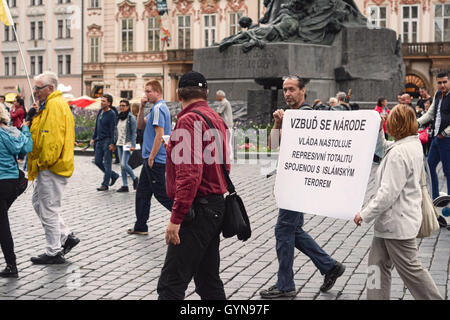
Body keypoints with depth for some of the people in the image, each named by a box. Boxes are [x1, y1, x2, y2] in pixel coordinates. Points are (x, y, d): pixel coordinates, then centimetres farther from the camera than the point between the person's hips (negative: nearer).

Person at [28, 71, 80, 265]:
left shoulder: (55, 105, -17)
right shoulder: (50, 104, 18)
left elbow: (53, 138, -24)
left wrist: (44, 162, -18)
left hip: (52, 168, -11)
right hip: (50, 167, 11)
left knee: (49, 209, -3)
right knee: (38, 202, 19)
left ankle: (54, 253, 6)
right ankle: (66, 236, 22)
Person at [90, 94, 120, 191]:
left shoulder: (112, 114, -11)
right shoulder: (100, 112, 12)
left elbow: (113, 129, -15)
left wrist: (112, 143, -19)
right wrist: (93, 138, 17)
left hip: (107, 141, -8)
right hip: (99, 140, 8)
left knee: (107, 163, -2)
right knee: (98, 161, 10)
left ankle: (105, 184, 4)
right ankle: (114, 175, 26)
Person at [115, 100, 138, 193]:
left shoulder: (131, 118, -7)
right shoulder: (119, 118, 14)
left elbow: (134, 132, -10)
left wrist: (133, 145, -17)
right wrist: (115, 143, 15)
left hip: (127, 143, -7)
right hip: (120, 143, 7)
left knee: (124, 164, -16)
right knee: (122, 165, 4)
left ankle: (134, 178, 7)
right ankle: (125, 186, 7)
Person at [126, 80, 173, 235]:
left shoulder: (158, 108, -16)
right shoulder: (156, 108, 16)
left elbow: (160, 135, -22)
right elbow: (141, 126, 19)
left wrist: (151, 157, -20)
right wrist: (142, 108, 5)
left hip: (156, 160, -10)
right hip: (151, 159, 10)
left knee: (161, 193, -5)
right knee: (142, 193, 14)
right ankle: (140, 227, 21)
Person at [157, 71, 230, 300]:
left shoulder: (189, 120, -13)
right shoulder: (216, 119, 14)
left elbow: (190, 172, -22)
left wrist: (176, 218, -22)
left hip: (197, 210, -9)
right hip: (216, 204, 10)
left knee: (171, 284, -11)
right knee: (208, 281, 16)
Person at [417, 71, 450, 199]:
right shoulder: (438, 95, 11)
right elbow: (430, 113, 19)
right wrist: (417, 123, 5)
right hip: (436, 137, 9)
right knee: (430, 166, 14)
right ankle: (435, 197, 25)